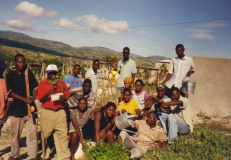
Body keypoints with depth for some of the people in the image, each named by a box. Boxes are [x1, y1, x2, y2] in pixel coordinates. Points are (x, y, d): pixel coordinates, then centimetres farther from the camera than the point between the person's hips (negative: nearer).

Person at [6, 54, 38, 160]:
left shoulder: (29, 73, 10)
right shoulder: (10, 75, 5)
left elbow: (36, 87, 4)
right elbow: (10, 92, -5)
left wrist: (34, 97, -17)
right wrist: (24, 99, -17)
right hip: (16, 109, 0)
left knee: (32, 133, -1)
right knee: (15, 134, 10)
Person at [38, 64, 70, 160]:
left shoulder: (62, 83, 14)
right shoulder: (42, 84, 8)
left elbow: (67, 95, 13)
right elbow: (40, 100, 1)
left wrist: (64, 97, -10)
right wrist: (48, 93, -17)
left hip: (60, 112, 1)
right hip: (47, 113, -1)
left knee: (63, 135, -2)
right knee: (45, 135, 3)